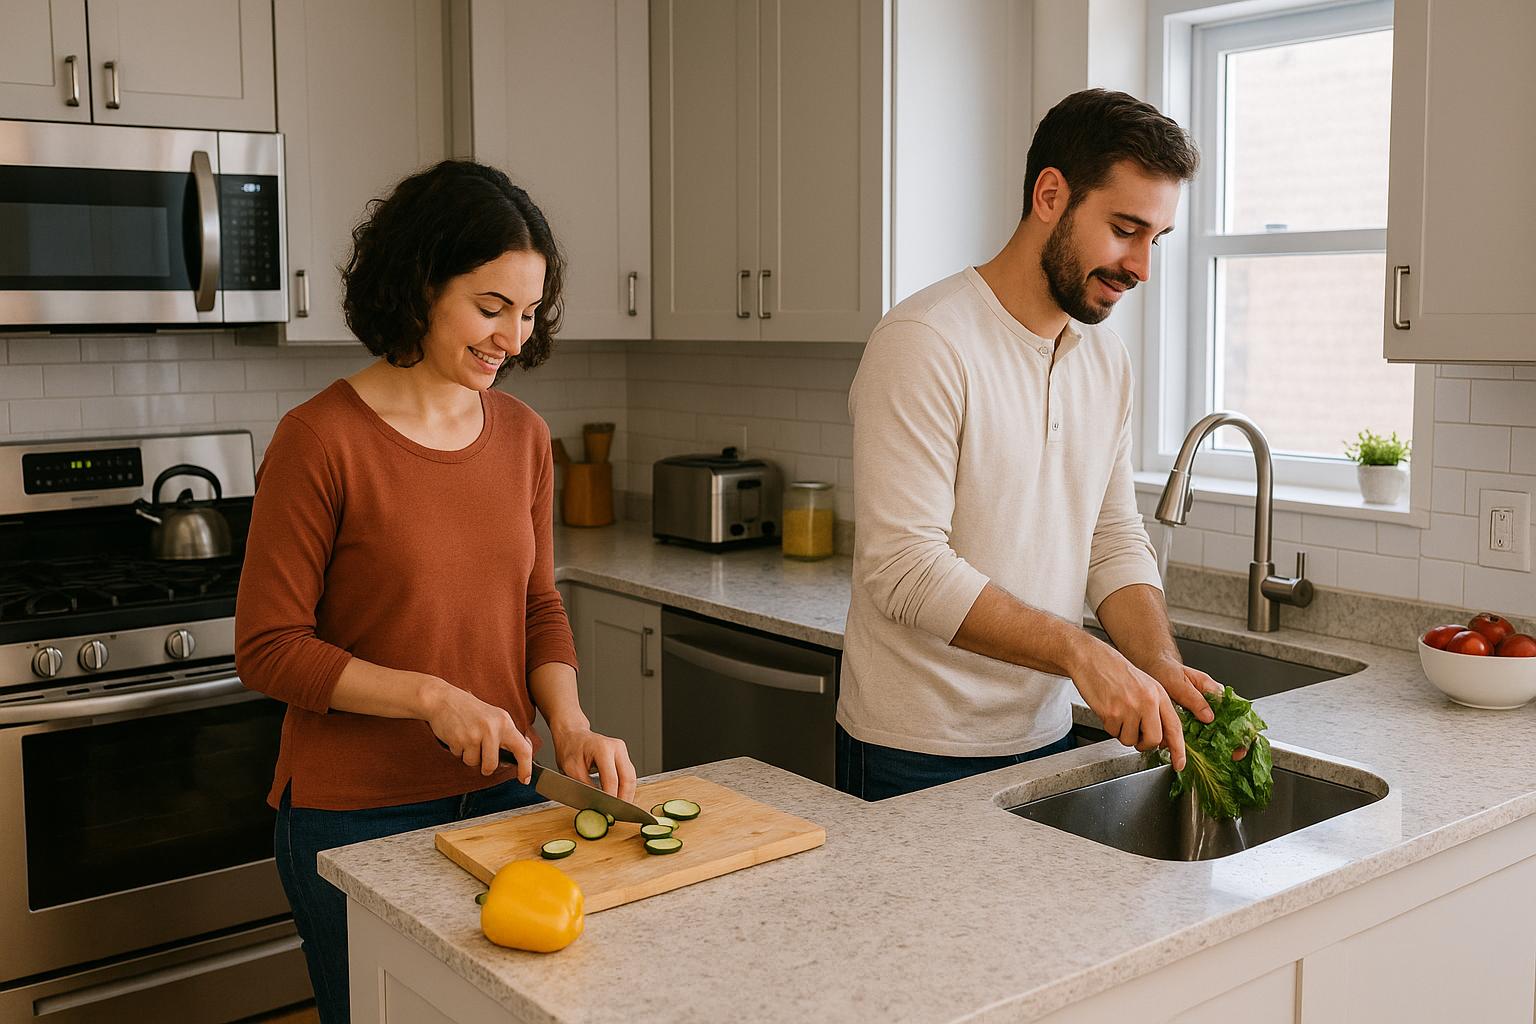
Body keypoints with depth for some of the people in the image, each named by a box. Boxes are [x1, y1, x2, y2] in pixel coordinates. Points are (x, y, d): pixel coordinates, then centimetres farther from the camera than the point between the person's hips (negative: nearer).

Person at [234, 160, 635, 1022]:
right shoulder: (321, 440, -15)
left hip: (499, 793, 5)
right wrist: (434, 698, -20)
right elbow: (269, 649, -13)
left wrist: (569, 724, -8)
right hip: (357, 816, -5)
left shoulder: (523, 436, 2)